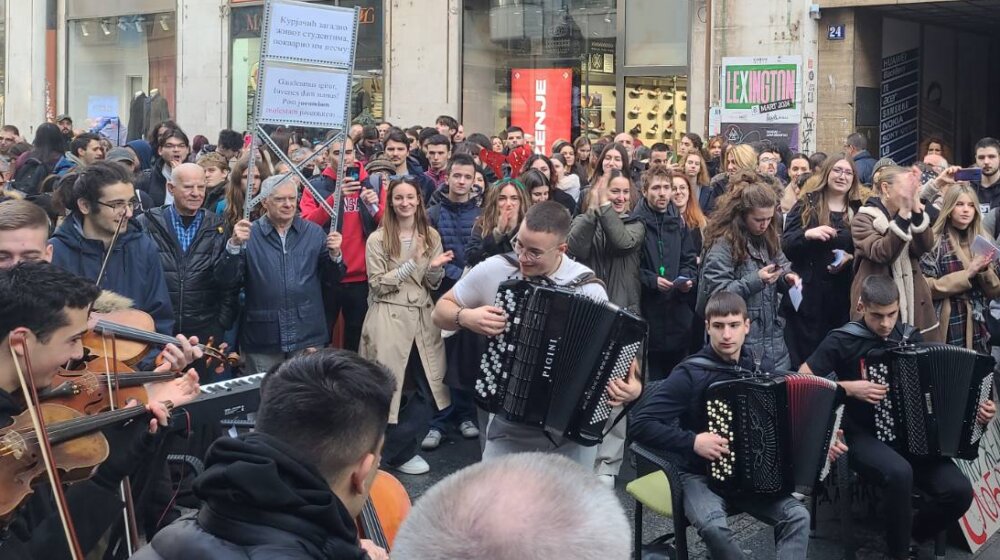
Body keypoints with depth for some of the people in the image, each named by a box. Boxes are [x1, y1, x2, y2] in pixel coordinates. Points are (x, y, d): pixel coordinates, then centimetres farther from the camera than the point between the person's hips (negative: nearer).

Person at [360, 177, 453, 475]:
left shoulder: (431, 236, 9)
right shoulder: (378, 239, -3)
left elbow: (434, 284, 11)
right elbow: (377, 285, -8)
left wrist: (435, 268, -12)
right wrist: (412, 264, -17)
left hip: (423, 317, 4)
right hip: (389, 319, -4)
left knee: (432, 387, 2)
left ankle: (399, 447, 16)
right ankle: (397, 450, 14)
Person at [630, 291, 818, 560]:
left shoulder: (758, 368, 4)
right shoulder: (691, 374, -13)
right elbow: (640, 423, -17)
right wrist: (692, 441, -24)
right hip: (700, 475, -5)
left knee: (798, 516, -20)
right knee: (714, 526, -34)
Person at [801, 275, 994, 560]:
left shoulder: (910, 337, 8)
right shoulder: (843, 340, -6)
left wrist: (975, 406, 1)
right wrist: (850, 388, -17)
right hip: (864, 436, -4)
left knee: (959, 491, -19)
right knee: (899, 473, -37)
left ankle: (910, 533, 10)